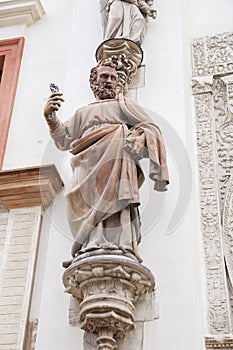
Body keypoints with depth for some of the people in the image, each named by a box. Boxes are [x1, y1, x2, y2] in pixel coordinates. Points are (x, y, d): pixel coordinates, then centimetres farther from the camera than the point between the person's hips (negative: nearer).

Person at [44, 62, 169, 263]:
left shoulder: (123, 104, 30)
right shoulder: (82, 113, 39)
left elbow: (151, 128, 15)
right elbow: (64, 141, 27)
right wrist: (50, 117, 7)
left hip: (115, 156, -3)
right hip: (88, 164, 3)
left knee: (114, 198, -32)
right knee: (83, 197, -27)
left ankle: (121, 246, -46)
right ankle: (94, 244, -42)